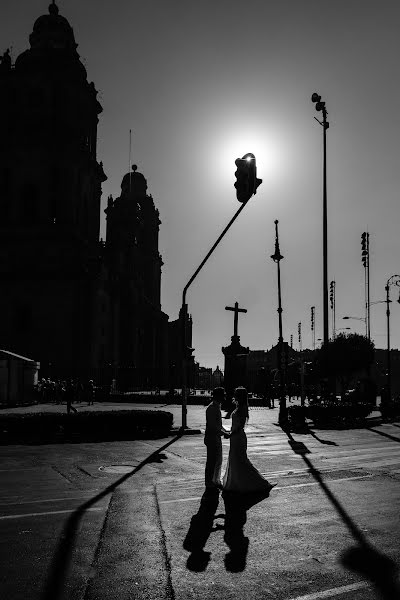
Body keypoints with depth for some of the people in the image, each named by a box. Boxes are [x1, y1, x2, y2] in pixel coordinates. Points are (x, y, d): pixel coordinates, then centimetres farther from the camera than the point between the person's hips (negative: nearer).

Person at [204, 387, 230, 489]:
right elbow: (213, 426, -23)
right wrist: (224, 433, -18)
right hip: (211, 437, -10)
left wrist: (225, 431, 8)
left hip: (217, 437, 10)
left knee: (218, 461, 17)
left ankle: (216, 481, 28)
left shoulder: (217, 407, 12)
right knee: (212, 461, -1)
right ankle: (210, 484, 10)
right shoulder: (211, 408, -19)